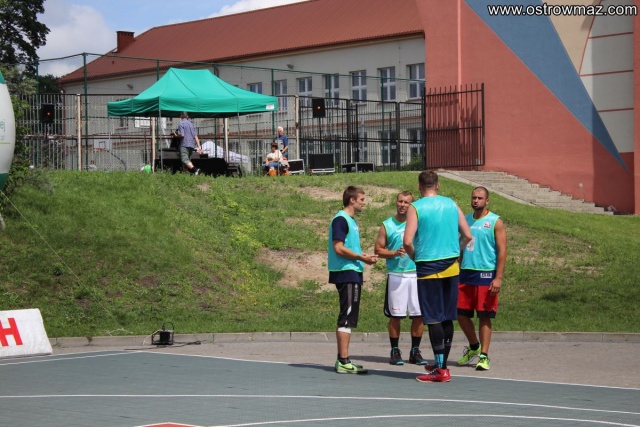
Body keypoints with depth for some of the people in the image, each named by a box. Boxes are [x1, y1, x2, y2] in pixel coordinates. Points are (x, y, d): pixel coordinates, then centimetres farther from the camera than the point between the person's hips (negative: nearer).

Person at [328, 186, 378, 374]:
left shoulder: (351, 220, 20)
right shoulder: (341, 219, -11)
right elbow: (338, 248, -18)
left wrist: (364, 257, 12)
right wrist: (361, 257, -19)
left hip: (353, 274, 10)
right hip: (346, 274, -10)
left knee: (348, 319, 11)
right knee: (346, 318, -10)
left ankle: (343, 360, 16)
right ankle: (343, 362, -10)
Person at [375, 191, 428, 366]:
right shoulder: (387, 225, 7)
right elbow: (378, 249, 5)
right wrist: (394, 253, -11)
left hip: (417, 274, 1)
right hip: (395, 275, -1)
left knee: (419, 314, -1)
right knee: (395, 314, 1)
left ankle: (415, 351, 10)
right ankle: (395, 351, 11)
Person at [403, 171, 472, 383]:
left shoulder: (415, 208, -7)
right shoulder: (451, 204, 7)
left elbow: (407, 241, -15)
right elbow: (467, 236, 6)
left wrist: (415, 258, 3)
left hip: (428, 267, -5)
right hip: (451, 267, 5)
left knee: (433, 318, -2)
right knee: (447, 317, 13)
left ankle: (440, 370, -4)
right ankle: (441, 363, 24)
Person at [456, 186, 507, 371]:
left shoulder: (495, 222, -3)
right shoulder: (466, 220, 13)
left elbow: (502, 250, -7)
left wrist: (498, 278, -15)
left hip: (486, 274, -5)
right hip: (465, 273, 5)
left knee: (484, 316, -3)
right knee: (461, 313, 6)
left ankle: (484, 356, 2)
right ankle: (474, 346, 28)